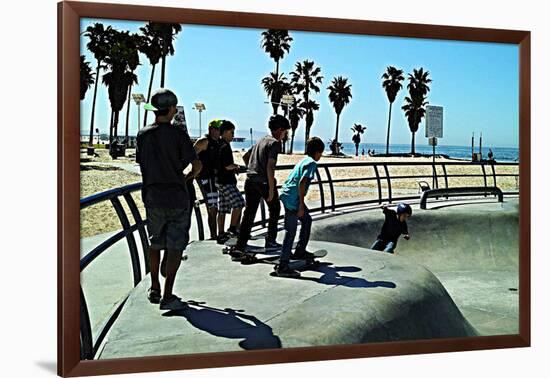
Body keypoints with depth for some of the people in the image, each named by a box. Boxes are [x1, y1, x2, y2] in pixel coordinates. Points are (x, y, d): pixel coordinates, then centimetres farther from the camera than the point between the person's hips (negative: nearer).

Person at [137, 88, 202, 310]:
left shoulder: (143, 135, 1)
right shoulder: (178, 134, -10)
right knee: (175, 247, 3)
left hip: (152, 197, 4)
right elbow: (197, 165, -11)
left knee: (155, 244, 19)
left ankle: (154, 289, 27)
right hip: (177, 197, -4)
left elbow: (142, 164, 9)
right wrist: (189, 175, 10)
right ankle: (167, 296, 1)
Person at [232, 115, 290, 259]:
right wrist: (271, 189, -17)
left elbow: (245, 157, 26)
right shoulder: (275, 143, -8)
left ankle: (239, 249, -2)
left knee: (248, 215, 5)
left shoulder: (261, 140, 17)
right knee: (274, 210, 17)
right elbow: (270, 167, -18)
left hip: (250, 181, 7)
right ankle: (270, 241, 23)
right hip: (264, 182, -7)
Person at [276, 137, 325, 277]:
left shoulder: (304, 160, 17)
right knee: (290, 232, -6)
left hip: (286, 194, 10)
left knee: (307, 219, 25)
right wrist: (301, 205, -19)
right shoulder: (312, 163, -10)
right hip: (293, 199, -10)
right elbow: (302, 183, -21)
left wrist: (301, 204, 29)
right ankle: (283, 267, -4)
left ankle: (300, 251, 33)